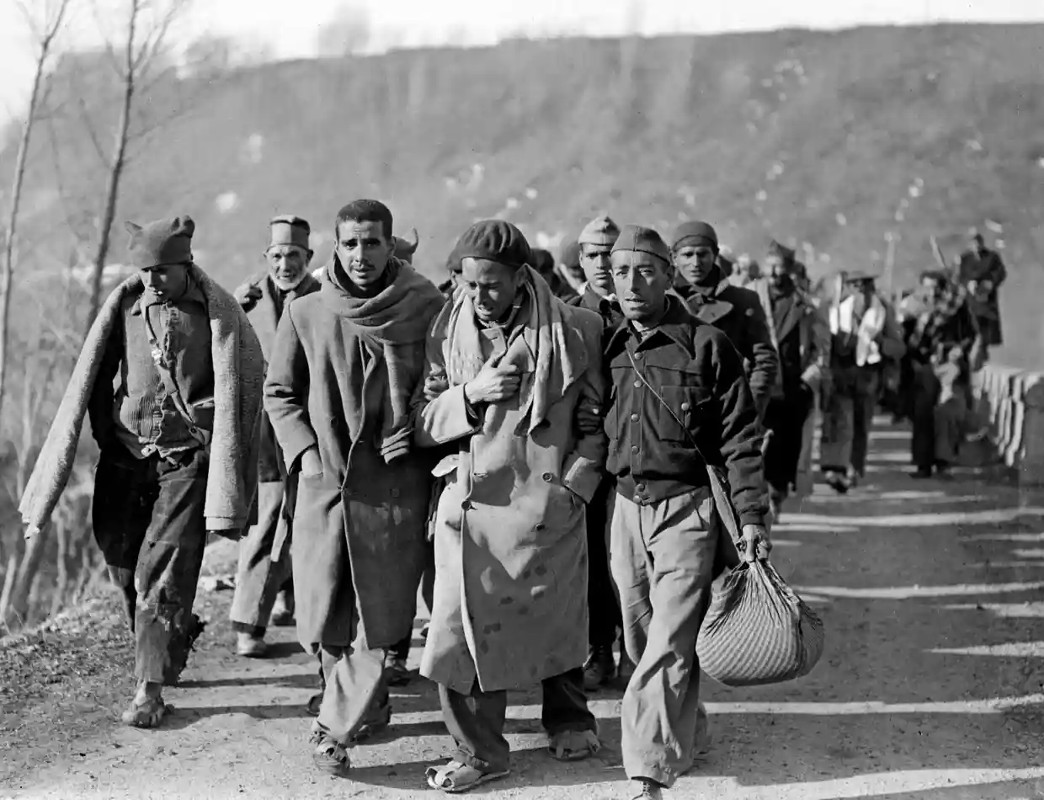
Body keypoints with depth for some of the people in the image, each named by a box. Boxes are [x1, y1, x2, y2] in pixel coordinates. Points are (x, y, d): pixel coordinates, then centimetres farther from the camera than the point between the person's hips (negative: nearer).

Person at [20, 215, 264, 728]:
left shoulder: (217, 313, -6)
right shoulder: (123, 307, 1)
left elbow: (240, 390, -2)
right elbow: (86, 385, 3)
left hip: (186, 460, -3)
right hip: (126, 455, 4)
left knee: (163, 571, -7)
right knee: (123, 562, 8)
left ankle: (151, 689, -2)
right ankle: (178, 634, 35)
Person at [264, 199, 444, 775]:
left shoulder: (426, 309, -1)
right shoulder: (305, 315, 3)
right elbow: (279, 393, 12)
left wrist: (420, 433, -7)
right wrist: (304, 451, -2)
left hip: (395, 482, -2)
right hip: (325, 477, 2)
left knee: (377, 610, -4)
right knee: (323, 613, 5)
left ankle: (339, 727, 2)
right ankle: (368, 708, 24)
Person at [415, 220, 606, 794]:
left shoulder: (575, 331, -4)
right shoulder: (448, 333, 3)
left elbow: (601, 416, 4)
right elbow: (422, 423, 3)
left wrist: (577, 480, -5)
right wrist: (469, 394, -14)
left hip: (545, 505, -1)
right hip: (469, 503, 1)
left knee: (555, 622, 12)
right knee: (462, 626, -5)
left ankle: (568, 721, 37)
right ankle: (479, 750, 8)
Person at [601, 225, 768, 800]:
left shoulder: (706, 346, -5)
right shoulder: (609, 348, 9)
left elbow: (741, 438, -4)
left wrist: (751, 517, -9)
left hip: (688, 511, -5)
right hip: (626, 508, 5)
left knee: (668, 648, -12)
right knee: (641, 640, 12)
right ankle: (686, 738, 32)